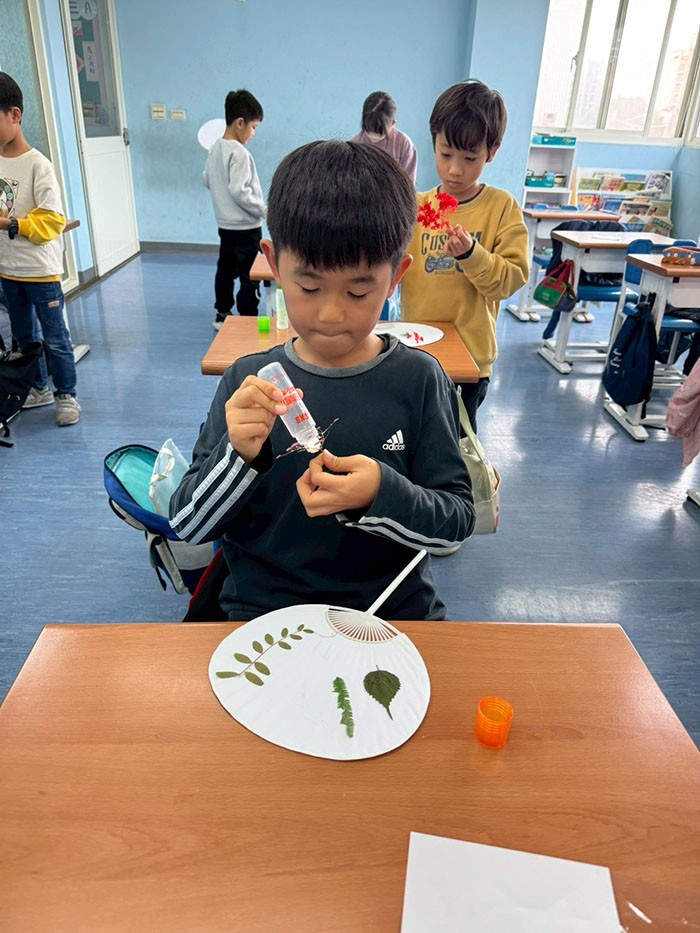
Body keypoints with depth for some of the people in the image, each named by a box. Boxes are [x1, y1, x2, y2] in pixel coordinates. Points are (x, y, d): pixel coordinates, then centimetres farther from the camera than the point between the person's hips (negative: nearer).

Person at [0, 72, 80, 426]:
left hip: (40, 270, -6)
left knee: (55, 339, 3)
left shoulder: (37, 165, -13)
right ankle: (39, 388, 33)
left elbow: (53, 221, -17)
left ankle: (66, 395, 17)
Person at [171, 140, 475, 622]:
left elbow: (457, 521, -3)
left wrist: (382, 497, -23)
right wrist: (238, 455, -21)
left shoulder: (418, 379, -6)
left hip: (397, 610, -1)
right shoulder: (249, 381, -4)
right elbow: (186, 524, -2)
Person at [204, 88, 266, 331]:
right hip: (245, 227, -9)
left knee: (225, 270, 16)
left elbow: (207, 180, 17)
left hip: (224, 224, 9)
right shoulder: (239, 153, -19)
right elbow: (239, 191, -25)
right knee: (249, 277, -2)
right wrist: (264, 211, -15)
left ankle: (222, 315, 26)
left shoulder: (215, 148, 7)